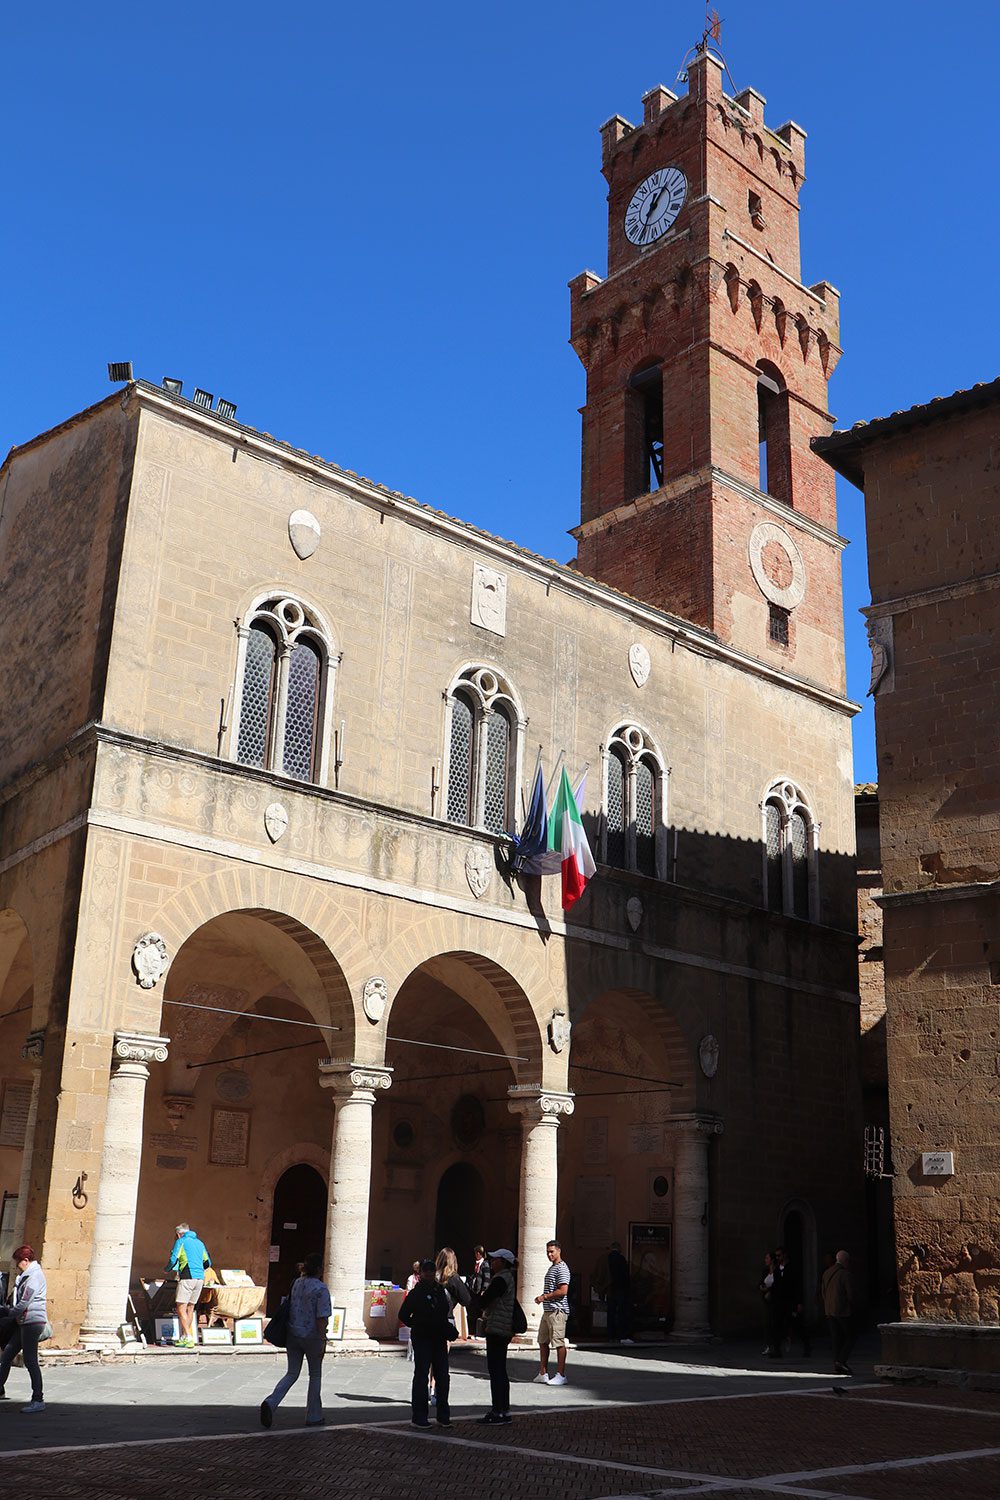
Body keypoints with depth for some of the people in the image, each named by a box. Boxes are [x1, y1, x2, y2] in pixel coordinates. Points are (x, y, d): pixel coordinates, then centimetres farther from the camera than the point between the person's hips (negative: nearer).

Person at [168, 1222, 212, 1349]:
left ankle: (189, 1338, -15)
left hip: (187, 1278, -7)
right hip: (200, 1278, 7)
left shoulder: (180, 1241, 1)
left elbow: (173, 1260, -8)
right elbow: (208, 1263, 19)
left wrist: (167, 1269, 11)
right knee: (190, 1309, 14)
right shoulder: (199, 1242, 20)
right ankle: (184, 1337, 17)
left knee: (181, 1309, -5)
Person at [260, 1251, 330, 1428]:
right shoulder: (321, 1289, -16)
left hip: (292, 1333, 5)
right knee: (315, 1375, 13)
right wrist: (323, 1342, -13)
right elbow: (321, 1318, -17)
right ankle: (313, 1416, 19)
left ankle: (271, 1402, -8)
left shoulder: (296, 1283, 2)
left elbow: (290, 1308, 12)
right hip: (311, 1336, -5)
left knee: (292, 1373, 14)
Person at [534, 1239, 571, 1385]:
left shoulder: (561, 1268, -12)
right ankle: (543, 1374, 20)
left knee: (559, 1343, -5)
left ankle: (560, 1375, 1)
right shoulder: (552, 1268, 20)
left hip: (557, 1311, -10)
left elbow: (563, 1291, -20)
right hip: (547, 1310, 10)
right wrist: (543, 1298, 14)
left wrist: (544, 1297, -15)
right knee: (543, 1342, 13)